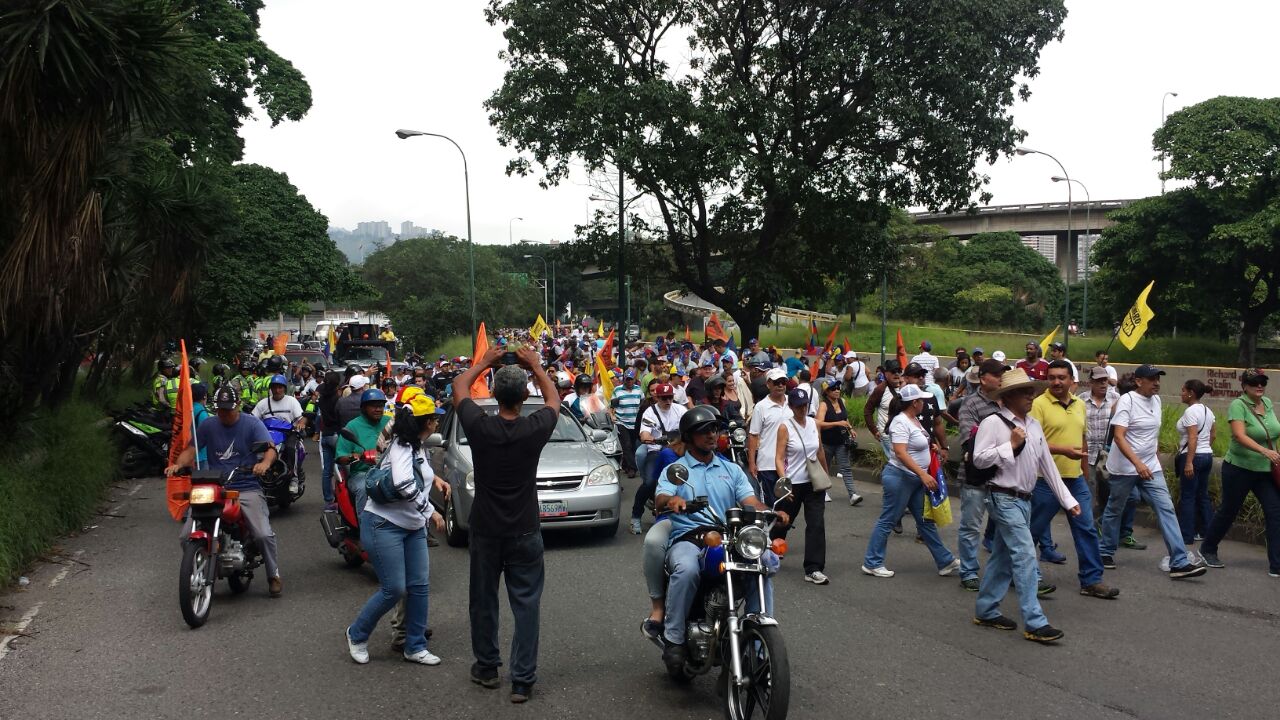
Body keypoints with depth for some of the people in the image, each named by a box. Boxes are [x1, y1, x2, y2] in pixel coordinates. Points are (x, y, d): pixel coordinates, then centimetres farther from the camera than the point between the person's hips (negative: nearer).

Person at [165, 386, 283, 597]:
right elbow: (191, 449, 5)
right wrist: (177, 464, -17)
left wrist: (265, 463, -34)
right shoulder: (208, 426, 11)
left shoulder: (252, 424, 2)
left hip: (247, 489, -3)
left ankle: (274, 576, 5)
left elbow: (270, 448, -11)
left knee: (264, 534, -19)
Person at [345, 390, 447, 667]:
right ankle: (357, 635, 16)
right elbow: (404, 484, -32)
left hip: (413, 527, 9)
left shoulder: (418, 447, 10)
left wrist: (434, 478, 12)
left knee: (419, 586, 6)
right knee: (394, 589, -7)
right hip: (384, 525, -9)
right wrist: (431, 511, -25)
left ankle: (415, 646, 17)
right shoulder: (402, 447, -18)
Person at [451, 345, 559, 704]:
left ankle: (486, 668, 29)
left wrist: (484, 362, 16)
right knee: (526, 604, 4)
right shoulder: (535, 428, -15)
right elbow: (554, 399, 9)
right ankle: (522, 680, 5)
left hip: (485, 530, 1)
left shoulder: (479, 426, -15)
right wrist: (535, 365, 16)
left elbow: (459, 387, 6)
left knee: (484, 600, 16)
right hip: (524, 532, -1)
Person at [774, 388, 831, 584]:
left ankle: (813, 570, -5)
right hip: (793, 484, -3)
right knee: (783, 523, 12)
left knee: (817, 525, -6)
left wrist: (826, 473, 25)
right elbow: (779, 458, -14)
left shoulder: (814, 423, 4)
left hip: (814, 483, 4)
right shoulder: (785, 427, -9)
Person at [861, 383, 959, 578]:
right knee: (887, 521, -1)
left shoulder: (914, 419, 10)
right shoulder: (901, 422, -19)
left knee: (926, 520, 13)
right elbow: (900, 453, -29)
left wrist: (928, 446, 11)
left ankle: (945, 562, 19)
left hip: (915, 479, 10)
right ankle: (872, 563, 7)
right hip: (900, 478, -10)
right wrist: (923, 474, -32)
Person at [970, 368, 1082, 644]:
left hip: (1024, 499, 8)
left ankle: (985, 611, 24)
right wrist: (1011, 445, -20)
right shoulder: (993, 423, -11)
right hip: (1004, 499, -8)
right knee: (1025, 556, -12)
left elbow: (1047, 464, 15)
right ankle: (1035, 623, -11)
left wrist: (1067, 500, 13)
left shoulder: (1034, 425, 12)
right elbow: (979, 459, -17)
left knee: (1003, 557, 13)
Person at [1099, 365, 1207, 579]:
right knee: (1114, 510, 9)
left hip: (1150, 467, 6)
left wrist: (1156, 459, 17)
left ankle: (1179, 563, -8)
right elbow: (1119, 437, -24)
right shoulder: (1127, 401, -15)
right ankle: (1106, 552, 28)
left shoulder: (1156, 400, 7)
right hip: (1124, 468, -6)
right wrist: (1137, 463, -33)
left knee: (1166, 509, -5)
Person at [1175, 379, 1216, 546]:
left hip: (1193, 456, -9)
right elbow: (1213, 434, 19)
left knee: (1187, 497, -3)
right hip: (1207, 456, 9)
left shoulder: (1190, 411, -16)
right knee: (1203, 496, 15)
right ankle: (1206, 532, 20)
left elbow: (1193, 438, -22)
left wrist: (1189, 462, -24)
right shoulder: (1207, 411, 11)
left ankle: (1187, 538, 0)